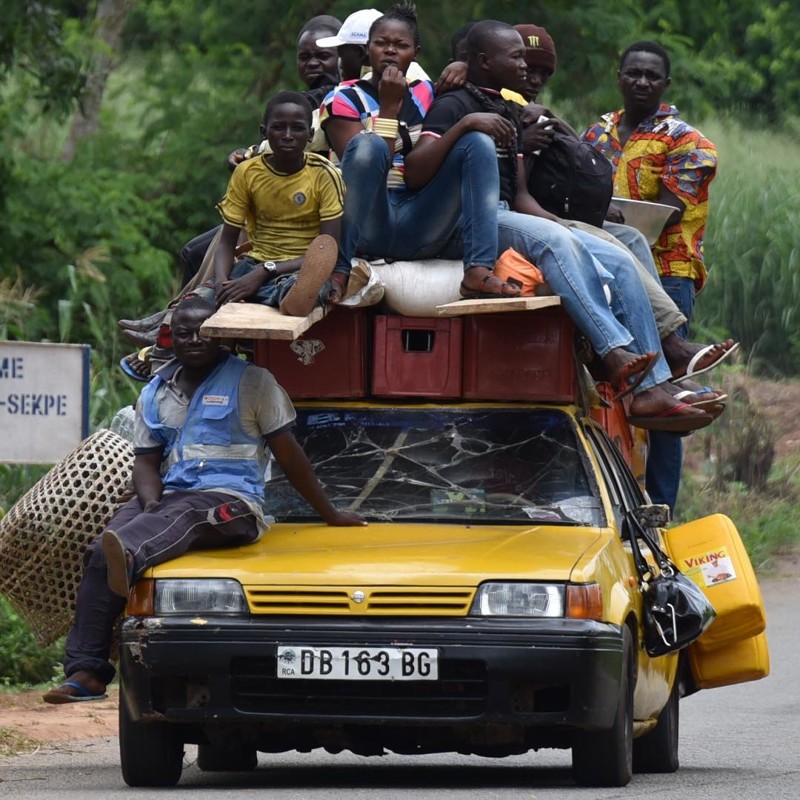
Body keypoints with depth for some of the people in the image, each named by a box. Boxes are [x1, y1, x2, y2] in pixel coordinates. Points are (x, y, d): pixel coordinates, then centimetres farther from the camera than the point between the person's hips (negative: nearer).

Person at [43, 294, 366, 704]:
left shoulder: (251, 383, 7)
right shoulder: (156, 393, 21)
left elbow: (289, 455, 8)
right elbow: (146, 460, 17)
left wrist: (330, 514, 11)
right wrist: (152, 504, -6)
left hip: (231, 499, -5)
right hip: (169, 497, 5)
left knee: (182, 517, -41)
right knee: (99, 554, -23)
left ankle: (129, 558, -76)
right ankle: (86, 672, -32)